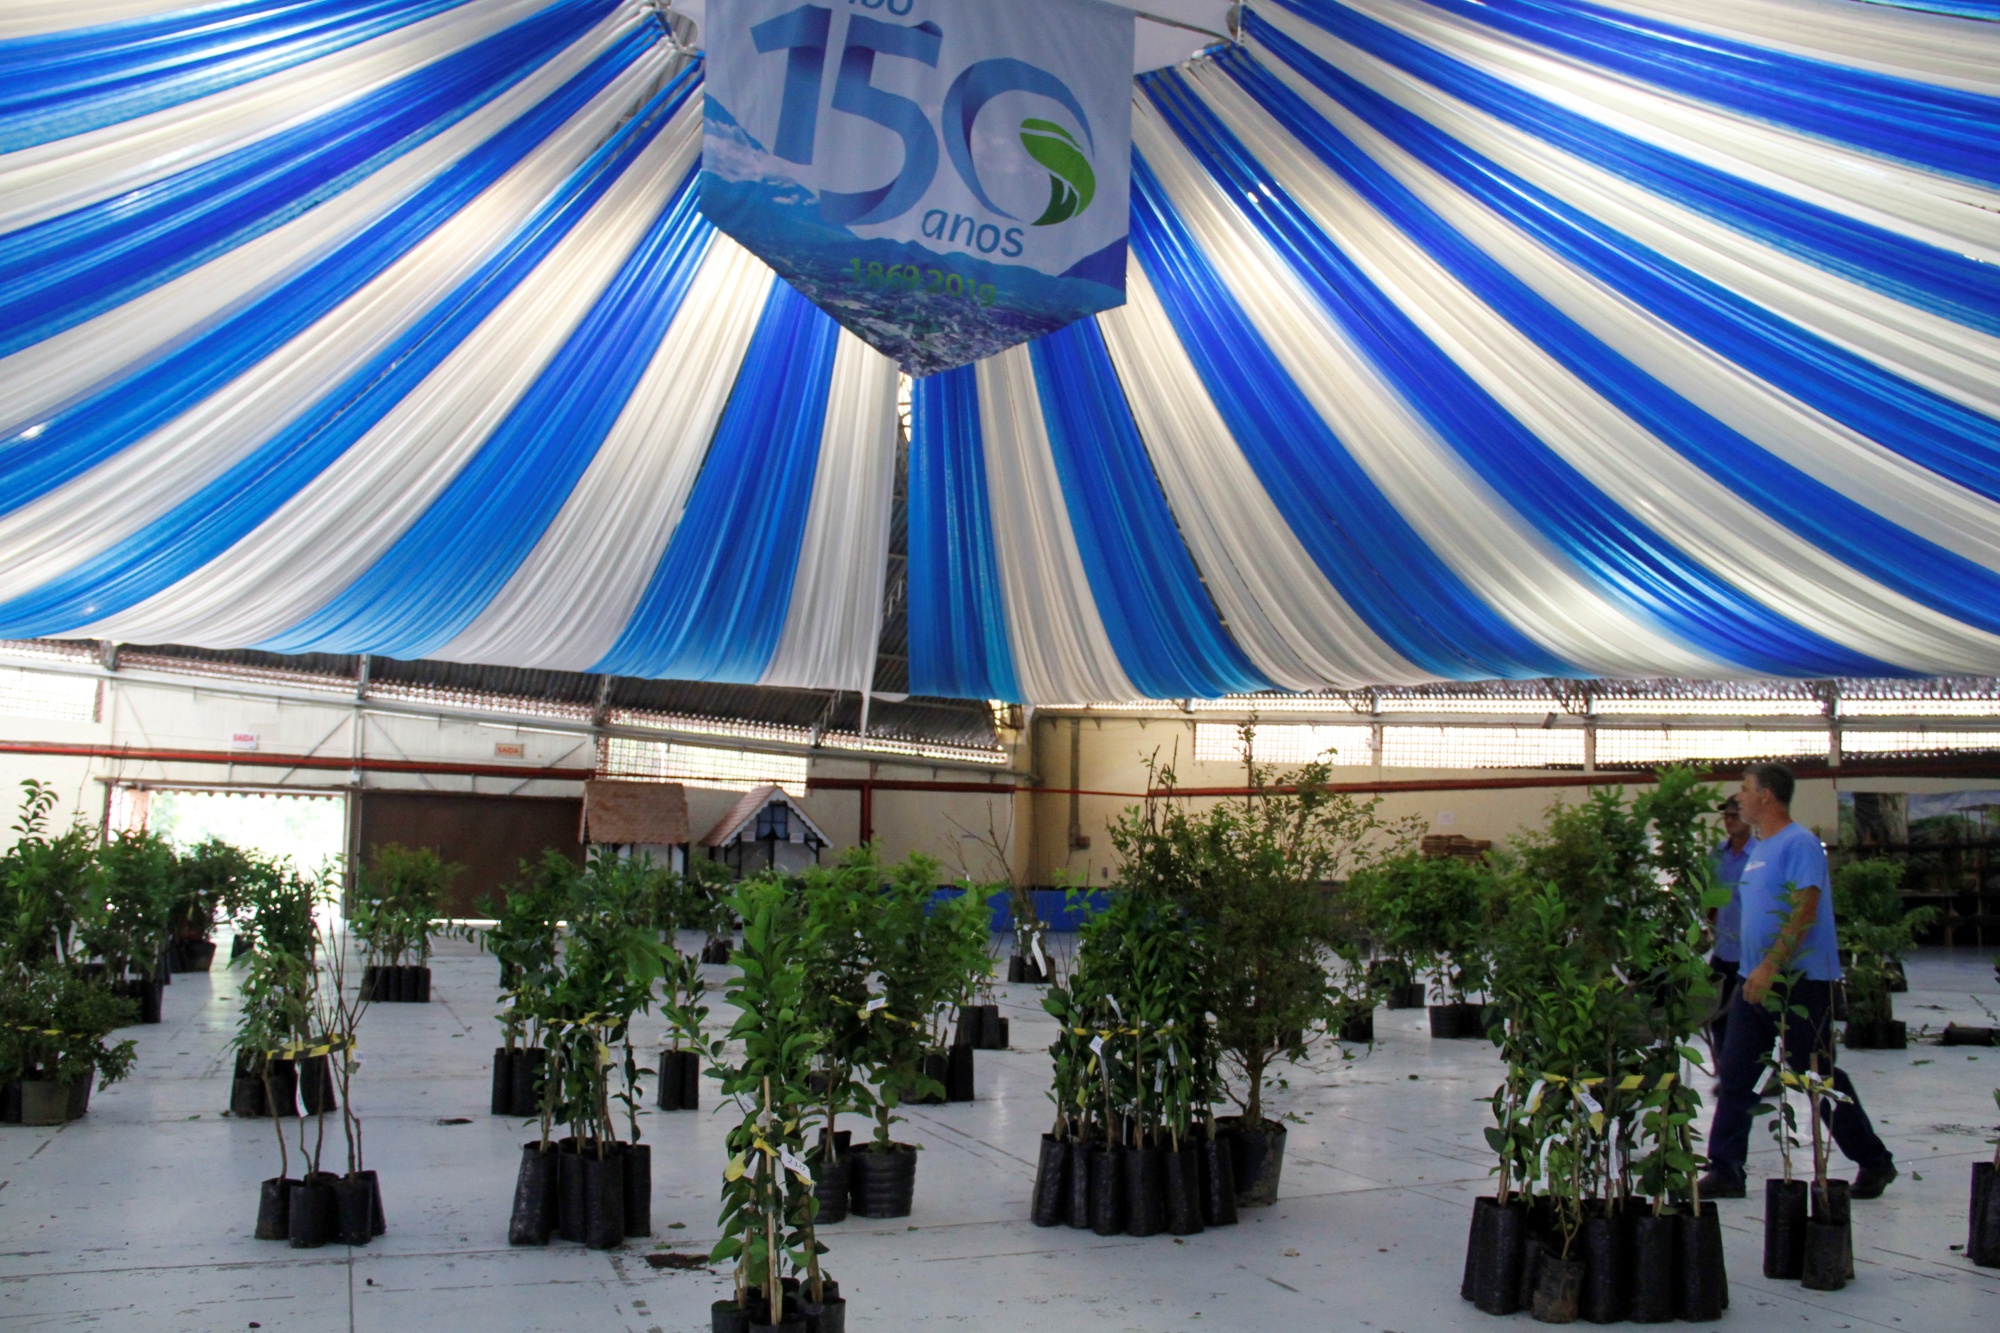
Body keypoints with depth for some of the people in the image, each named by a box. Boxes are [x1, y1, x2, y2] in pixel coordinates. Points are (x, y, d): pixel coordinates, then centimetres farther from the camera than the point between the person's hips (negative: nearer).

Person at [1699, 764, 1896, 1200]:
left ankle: (1874, 1163, 20)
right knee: (1733, 1077, 5)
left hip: (1800, 981, -9)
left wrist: (1771, 966, -28)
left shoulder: (1799, 843, -14)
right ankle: (1725, 1172, 9)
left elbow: (1805, 911, -23)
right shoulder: (1757, 848, 15)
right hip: (1757, 980, 9)